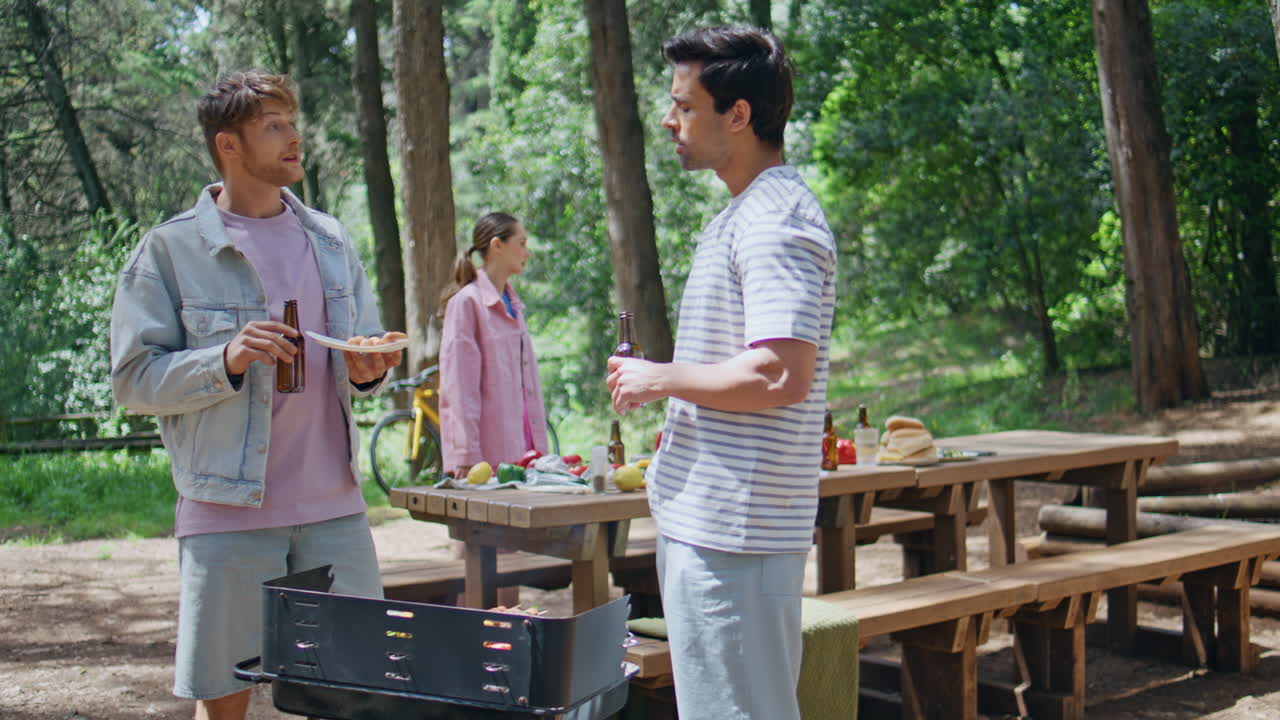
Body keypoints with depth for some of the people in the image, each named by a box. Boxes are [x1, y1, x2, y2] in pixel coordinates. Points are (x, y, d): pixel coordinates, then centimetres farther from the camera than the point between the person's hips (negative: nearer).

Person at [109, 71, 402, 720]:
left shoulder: (330, 241, 12)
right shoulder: (172, 248, -2)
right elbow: (133, 379, -5)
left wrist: (367, 370, -3)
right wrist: (226, 361, -20)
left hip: (333, 507, 4)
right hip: (229, 513, -4)